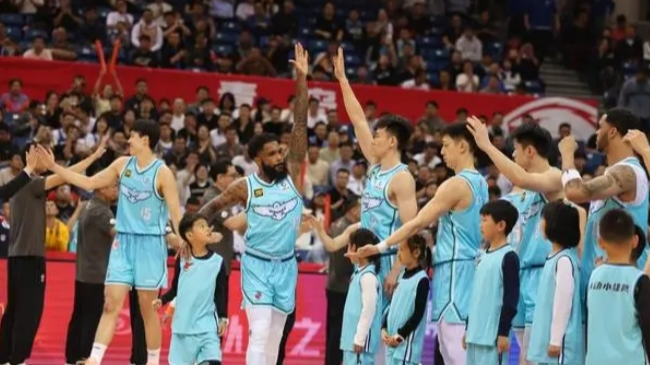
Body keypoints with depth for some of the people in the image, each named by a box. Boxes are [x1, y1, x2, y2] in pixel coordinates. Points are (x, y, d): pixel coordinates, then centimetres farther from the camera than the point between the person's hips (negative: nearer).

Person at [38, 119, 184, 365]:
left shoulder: (162, 173, -9)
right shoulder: (123, 164, 7)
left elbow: (175, 212, -10)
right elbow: (90, 183, 14)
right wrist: (54, 167, 11)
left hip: (150, 243, -4)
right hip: (123, 241, 4)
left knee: (147, 308, 2)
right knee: (111, 304, -4)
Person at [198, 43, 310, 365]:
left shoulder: (293, 175, -1)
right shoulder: (245, 187, -6)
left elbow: (300, 125, -7)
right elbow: (213, 207, 10)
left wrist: (301, 78, -12)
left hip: (286, 265, 4)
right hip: (257, 265, -4)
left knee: (276, 334, 11)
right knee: (260, 331, -13)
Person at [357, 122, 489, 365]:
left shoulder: (456, 184, -14)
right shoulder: (479, 183, 14)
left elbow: (419, 223, -14)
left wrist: (381, 246, -10)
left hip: (454, 268, -9)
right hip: (470, 266, 9)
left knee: (454, 342, -9)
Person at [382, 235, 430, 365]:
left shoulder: (421, 280, -11)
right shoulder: (402, 276, 14)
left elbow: (418, 314, -15)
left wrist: (400, 336, -14)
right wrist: (384, 328, 4)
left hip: (408, 343, -9)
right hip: (392, 342, 9)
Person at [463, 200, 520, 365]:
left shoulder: (508, 257, -9)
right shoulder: (483, 257, 17)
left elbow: (510, 299, -13)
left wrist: (504, 332, -16)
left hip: (494, 334, -9)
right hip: (476, 333, 9)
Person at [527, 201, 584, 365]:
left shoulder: (564, 260, -16)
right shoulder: (554, 257, 12)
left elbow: (563, 302, -18)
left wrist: (556, 340, -18)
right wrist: (550, 339, 18)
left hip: (561, 344, -10)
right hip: (546, 340, 10)